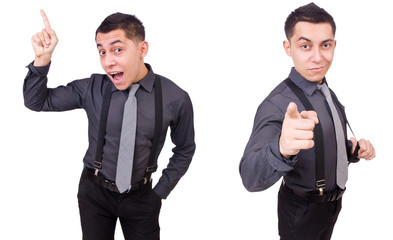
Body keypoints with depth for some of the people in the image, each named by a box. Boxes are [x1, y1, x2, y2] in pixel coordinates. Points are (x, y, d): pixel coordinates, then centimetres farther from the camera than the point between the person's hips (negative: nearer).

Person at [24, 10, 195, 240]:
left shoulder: (175, 98, -14)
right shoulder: (91, 89, -12)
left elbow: (185, 149, 1)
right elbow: (36, 101, -4)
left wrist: (161, 191, 0)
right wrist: (42, 58, -20)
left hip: (141, 196, -1)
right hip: (95, 193, 1)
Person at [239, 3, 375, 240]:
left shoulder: (328, 94, 1)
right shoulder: (277, 104, -28)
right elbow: (251, 178, -43)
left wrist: (353, 149, -8)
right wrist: (282, 148, -64)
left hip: (332, 201, 8)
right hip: (303, 213, -7)